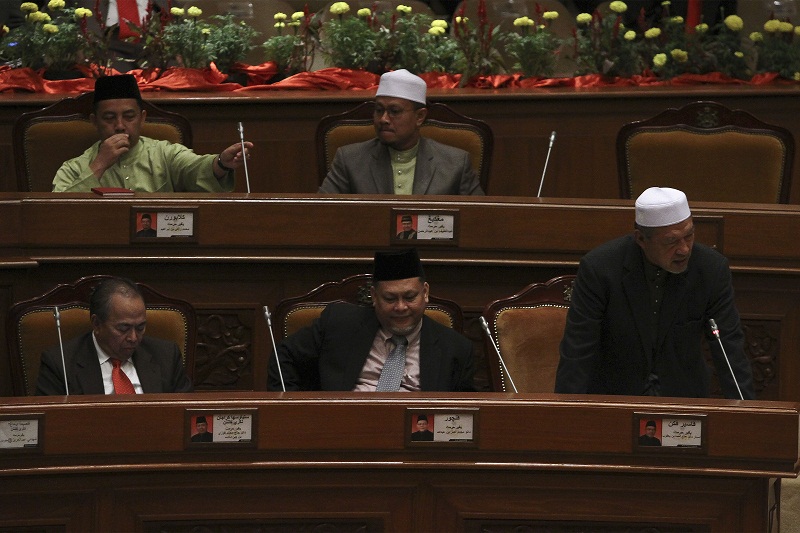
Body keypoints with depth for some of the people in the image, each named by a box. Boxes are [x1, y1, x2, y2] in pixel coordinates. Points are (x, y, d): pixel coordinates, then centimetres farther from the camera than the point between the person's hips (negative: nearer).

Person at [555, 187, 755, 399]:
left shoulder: (712, 269, -10)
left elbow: (730, 349, -4)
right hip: (615, 395, -1)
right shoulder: (598, 268, -16)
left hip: (684, 396, 1)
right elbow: (577, 353, -13)